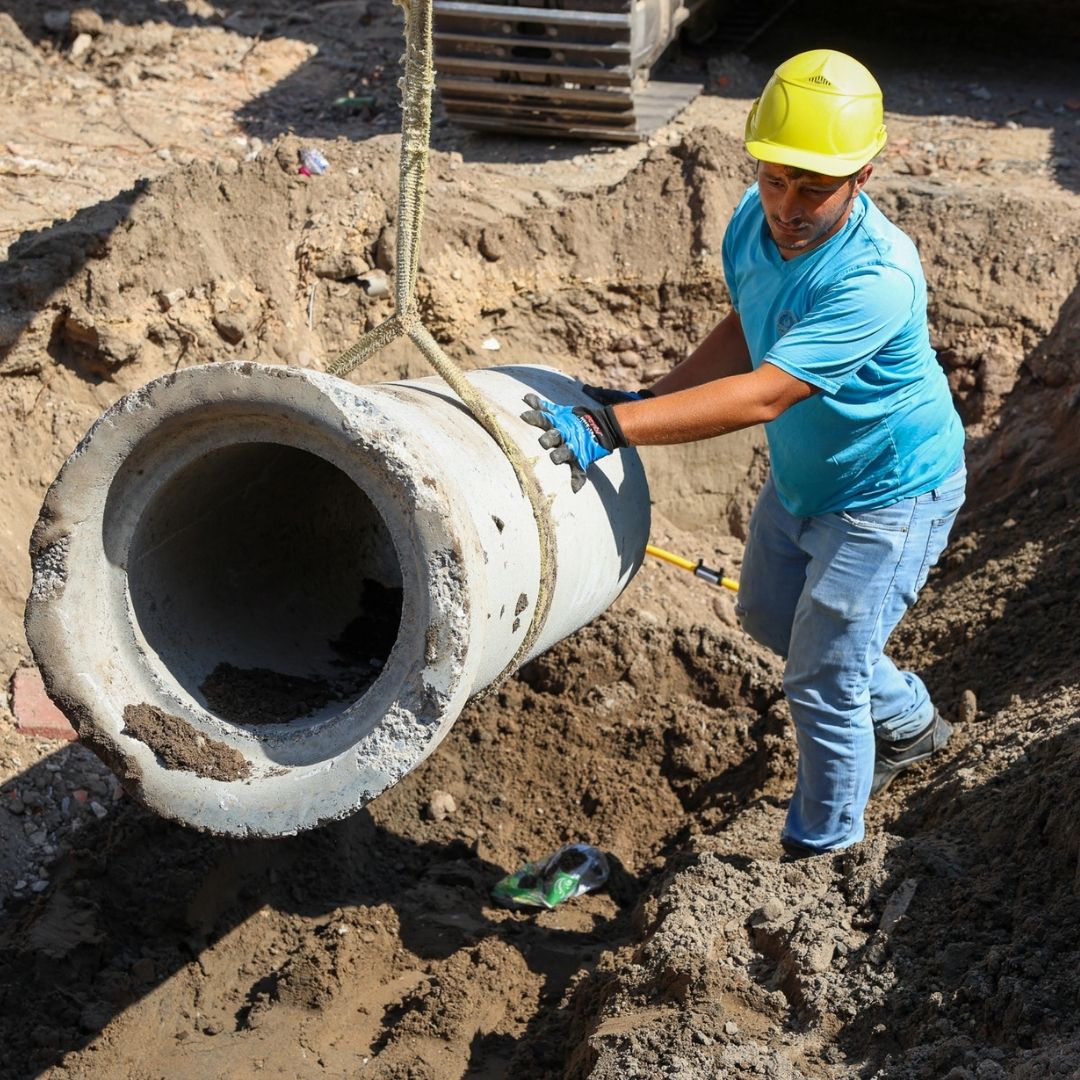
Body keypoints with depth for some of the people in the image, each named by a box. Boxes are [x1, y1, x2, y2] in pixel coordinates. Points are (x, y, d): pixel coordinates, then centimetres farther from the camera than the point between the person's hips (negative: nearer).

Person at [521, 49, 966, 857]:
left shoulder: (875, 280, -39)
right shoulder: (755, 222, -13)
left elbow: (761, 395, -44)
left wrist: (609, 427, -49)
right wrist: (649, 401, -7)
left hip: (889, 494, -9)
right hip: (801, 477, 9)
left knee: (822, 677, 0)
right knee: (770, 617, 27)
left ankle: (823, 845, 26)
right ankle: (909, 724, 49)